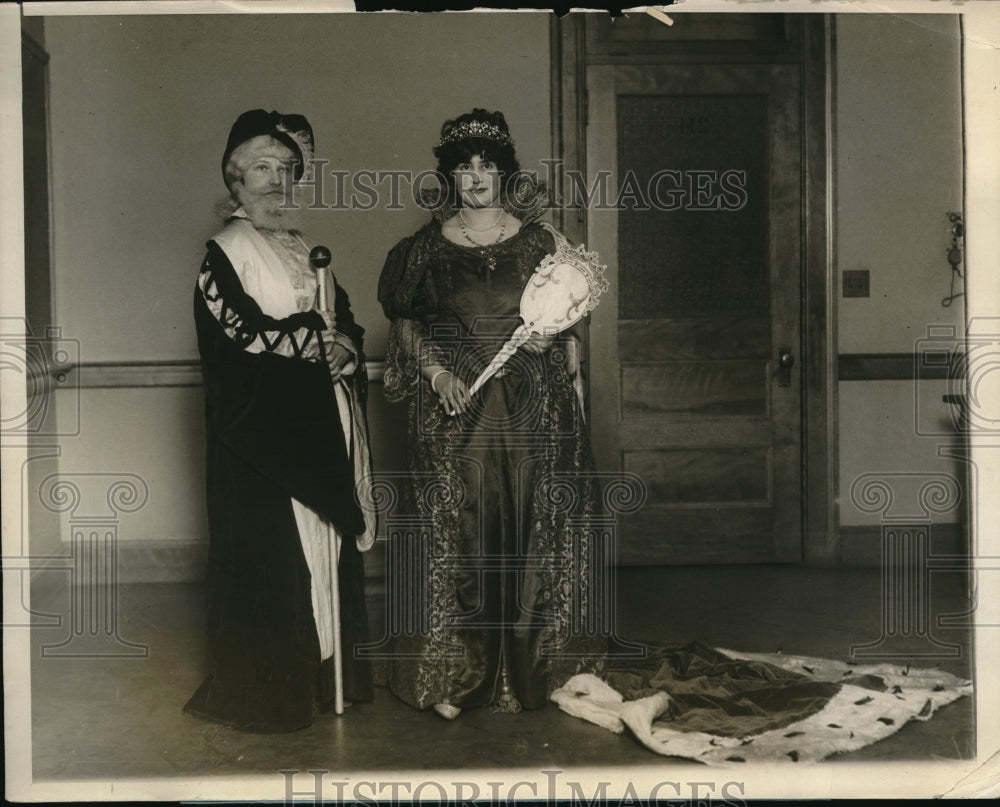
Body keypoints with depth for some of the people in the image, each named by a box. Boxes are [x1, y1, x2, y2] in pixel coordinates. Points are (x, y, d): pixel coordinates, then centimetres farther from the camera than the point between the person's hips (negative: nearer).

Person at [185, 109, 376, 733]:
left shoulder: (303, 250, 18)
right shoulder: (226, 252, -5)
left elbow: (345, 319, 18)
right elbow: (244, 331, -17)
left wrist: (347, 345, -5)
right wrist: (321, 341, -12)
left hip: (323, 426, 7)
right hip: (265, 431, -7)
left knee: (326, 547, 8)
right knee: (274, 554, -5)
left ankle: (325, 674, 17)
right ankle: (266, 689, 5)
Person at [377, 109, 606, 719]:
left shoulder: (541, 240, 6)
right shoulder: (427, 247, 4)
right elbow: (405, 323, 7)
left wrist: (551, 336, -9)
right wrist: (436, 372, -8)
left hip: (534, 411, 1)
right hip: (458, 415, -1)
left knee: (536, 533, 4)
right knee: (457, 534, 0)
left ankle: (533, 666, 18)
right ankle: (451, 674, 11)